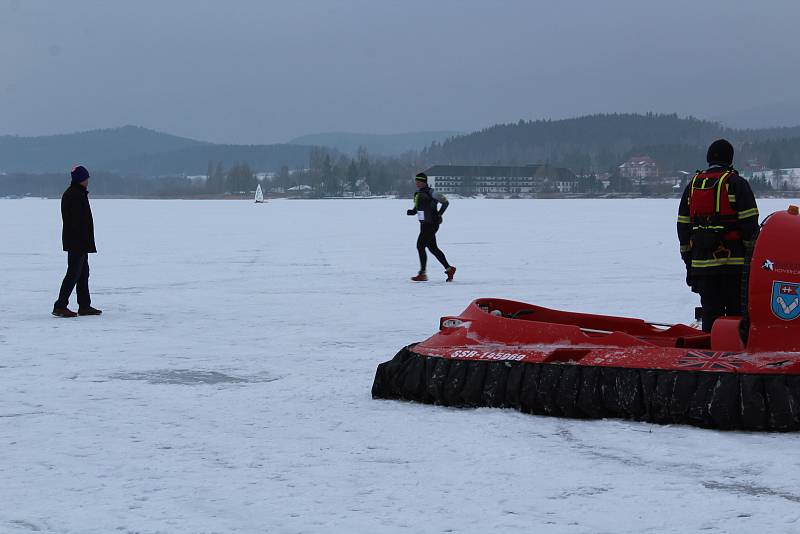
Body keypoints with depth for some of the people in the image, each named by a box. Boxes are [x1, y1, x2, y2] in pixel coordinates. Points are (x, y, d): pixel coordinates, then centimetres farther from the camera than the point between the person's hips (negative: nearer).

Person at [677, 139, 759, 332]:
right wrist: (751, 254, -1)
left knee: (710, 311, 8)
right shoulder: (736, 183, -3)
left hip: (702, 260, 4)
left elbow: (683, 224, 14)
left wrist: (688, 257, 19)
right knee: (736, 310, -2)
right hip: (734, 261, -4)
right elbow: (750, 222, -7)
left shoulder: (693, 184, 12)